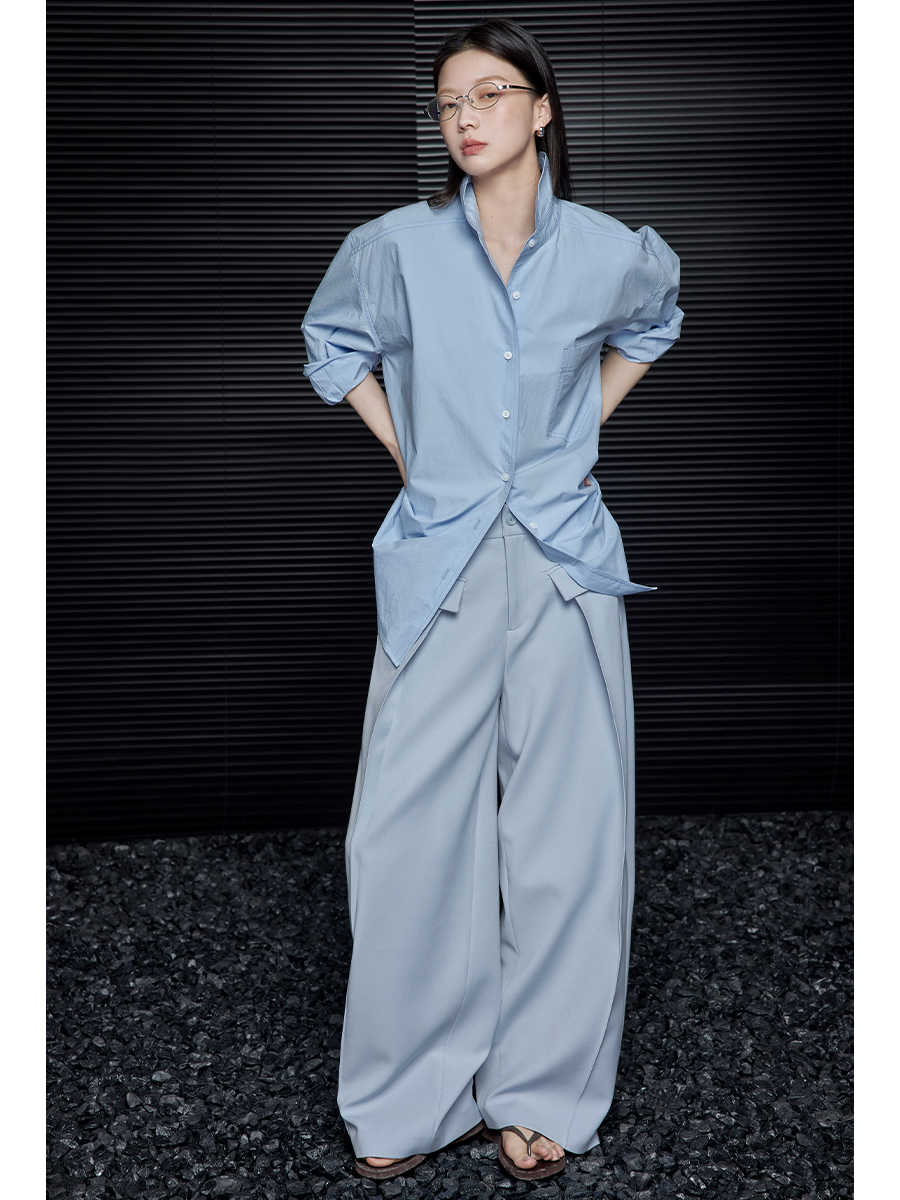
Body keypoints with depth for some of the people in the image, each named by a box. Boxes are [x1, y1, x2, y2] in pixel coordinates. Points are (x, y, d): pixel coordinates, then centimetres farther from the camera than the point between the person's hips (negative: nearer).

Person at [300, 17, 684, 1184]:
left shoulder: (610, 250, -1)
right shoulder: (397, 245, -2)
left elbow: (654, 319, 23)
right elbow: (333, 343, 17)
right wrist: (408, 451, 9)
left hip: (566, 563, 1)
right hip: (440, 563, 0)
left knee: (567, 829, 5)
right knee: (410, 828, 2)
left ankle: (541, 1090, 23)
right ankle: (408, 1095, 21)